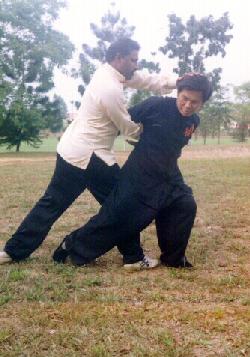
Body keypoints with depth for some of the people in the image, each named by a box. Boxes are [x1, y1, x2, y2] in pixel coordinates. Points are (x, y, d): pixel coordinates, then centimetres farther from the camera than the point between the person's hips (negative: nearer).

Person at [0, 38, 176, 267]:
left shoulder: (107, 72, 10)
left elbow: (148, 80, 11)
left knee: (52, 203, 13)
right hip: (88, 156, -10)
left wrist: (180, 82, 0)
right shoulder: (111, 90, -20)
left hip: (70, 150, 10)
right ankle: (132, 256, 14)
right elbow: (129, 129, -9)